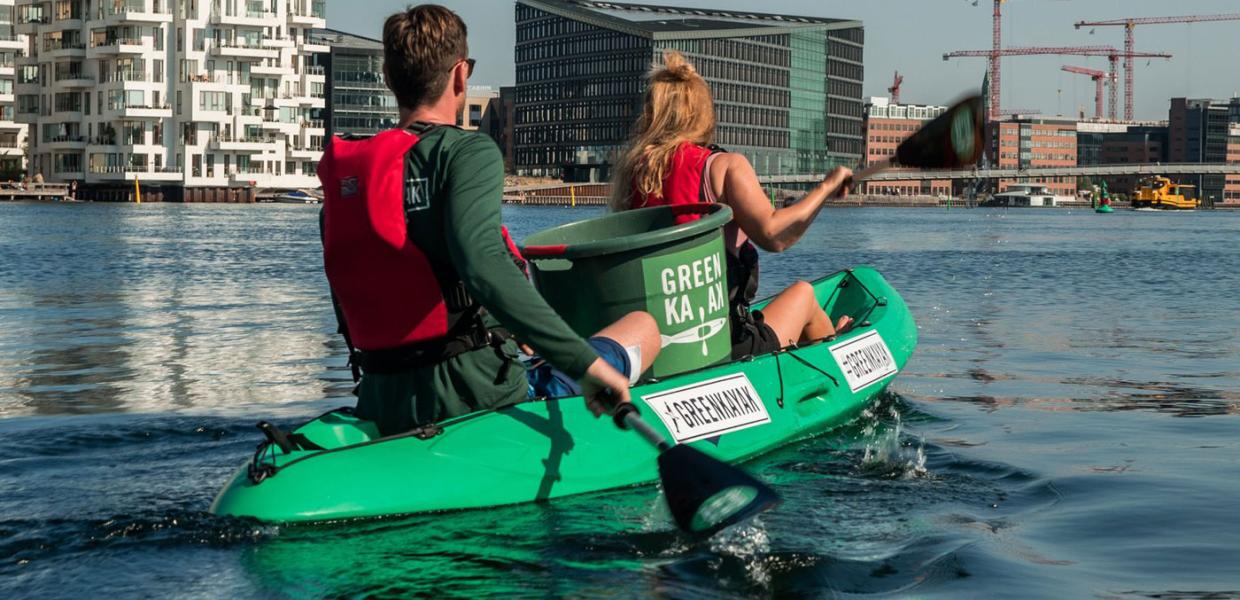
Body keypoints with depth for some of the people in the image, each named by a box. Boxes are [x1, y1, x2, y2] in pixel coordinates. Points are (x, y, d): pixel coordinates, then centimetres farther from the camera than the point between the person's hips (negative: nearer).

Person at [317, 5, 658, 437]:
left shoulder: (341, 177, 8)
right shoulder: (468, 152, -11)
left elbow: (349, 314, 14)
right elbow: (482, 264, -29)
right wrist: (584, 361, -31)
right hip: (473, 397, -7)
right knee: (642, 325, 12)